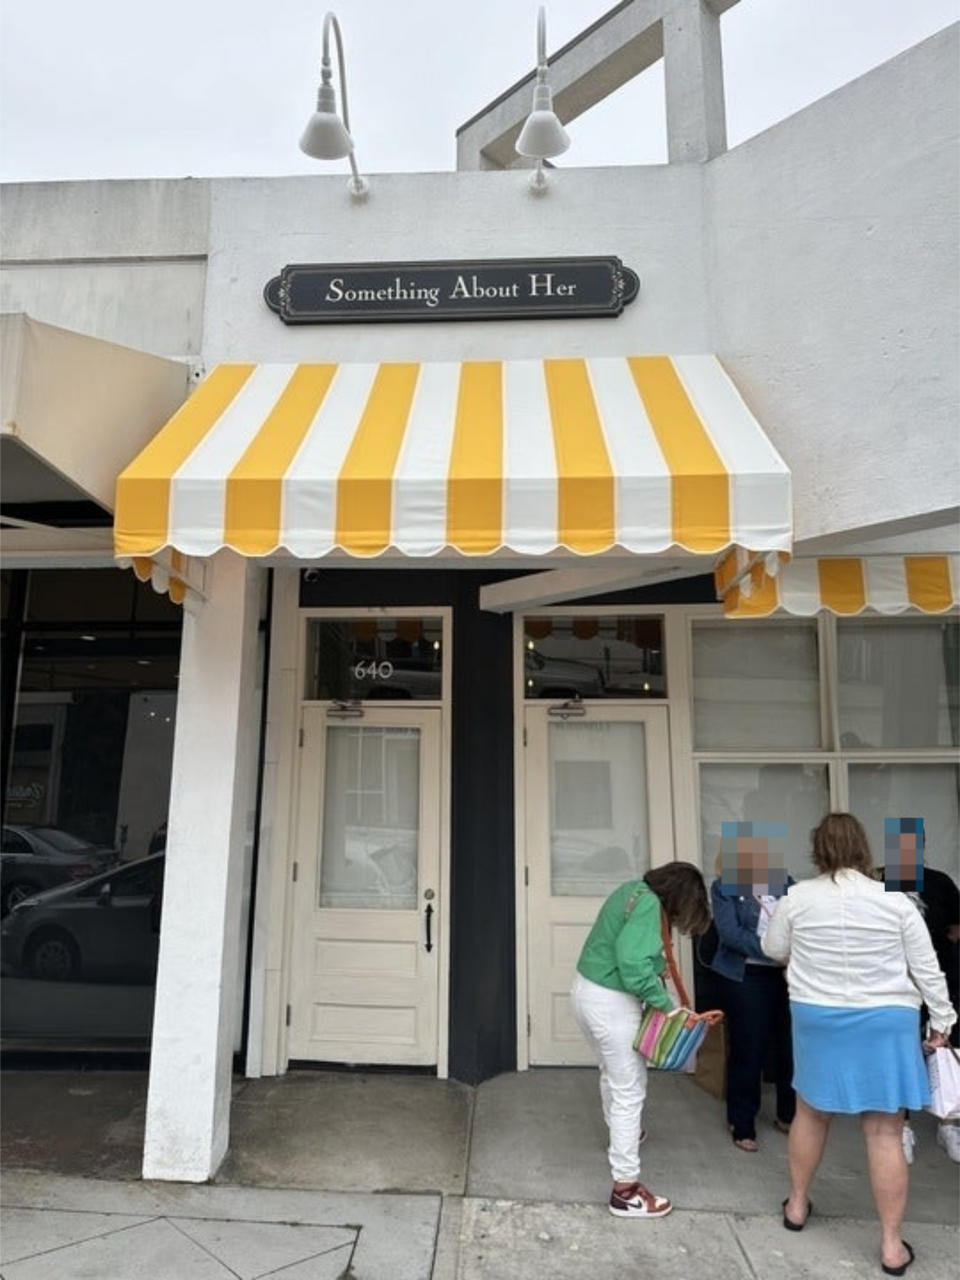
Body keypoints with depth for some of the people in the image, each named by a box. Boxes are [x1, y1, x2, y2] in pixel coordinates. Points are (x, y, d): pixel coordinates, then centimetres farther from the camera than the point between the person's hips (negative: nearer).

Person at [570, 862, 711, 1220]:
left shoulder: (633, 890, 7)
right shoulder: (648, 904, -21)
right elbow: (634, 965, -27)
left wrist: (655, 964, 11)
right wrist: (665, 1003, -16)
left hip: (586, 990, 10)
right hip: (611, 1002, -10)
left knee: (612, 1072, 31)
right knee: (630, 1091, 2)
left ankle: (618, 1133, 54)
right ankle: (625, 1189, 10)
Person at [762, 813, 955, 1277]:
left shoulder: (797, 897, -8)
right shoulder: (895, 900, -10)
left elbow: (772, 950, 6)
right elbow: (927, 970, -3)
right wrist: (940, 1021, 10)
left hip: (818, 1020, 1)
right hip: (883, 1024, -1)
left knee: (811, 1112, 19)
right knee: (885, 1133, 8)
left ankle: (797, 1205, 34)